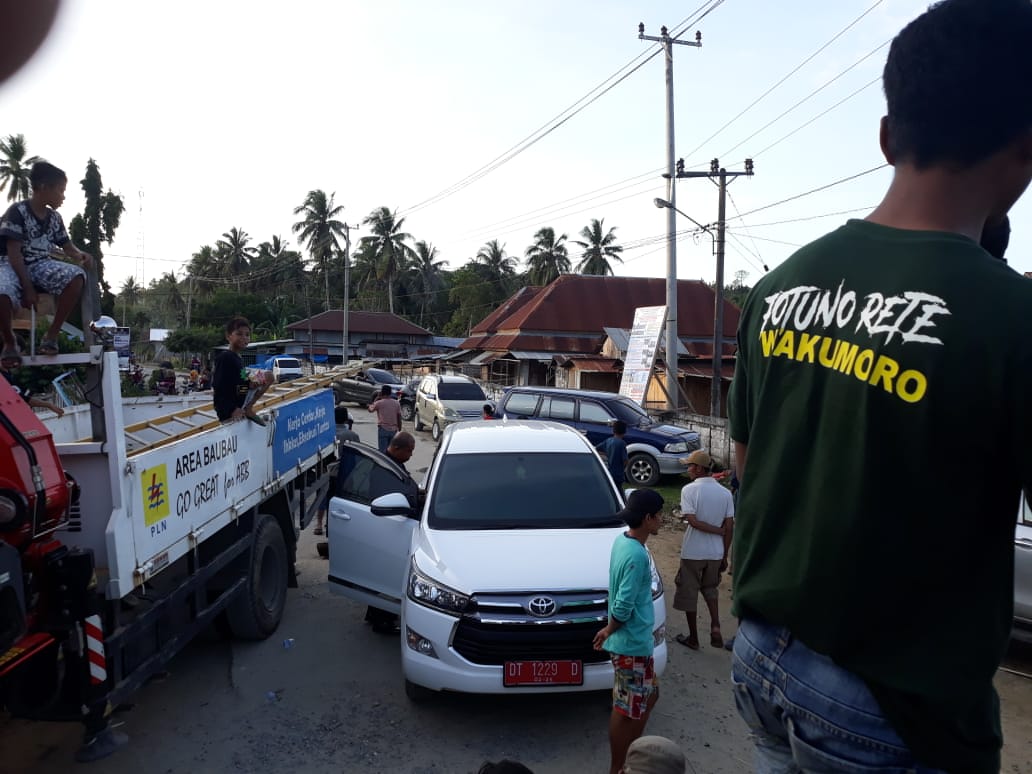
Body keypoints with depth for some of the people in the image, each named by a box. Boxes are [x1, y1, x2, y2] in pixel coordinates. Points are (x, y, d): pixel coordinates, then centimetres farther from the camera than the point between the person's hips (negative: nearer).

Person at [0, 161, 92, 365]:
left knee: (77, 276, -27)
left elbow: (68, 248, 15)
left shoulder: (54, 218, 10)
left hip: (41, 265, 6)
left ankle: (51, 334, -16)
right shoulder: (17, 212, -10)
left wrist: (81, 255, -12)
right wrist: (27, 287, -21)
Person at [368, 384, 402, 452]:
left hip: (383, 429, -4)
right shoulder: (397, 403, 5)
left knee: (382, 451, -3)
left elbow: (370, 409, 14)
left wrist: (376, 400, 21)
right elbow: (399, 418, 7)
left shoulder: (379, 403, -5)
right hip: (393, 430, 4)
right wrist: (399, 430, 14)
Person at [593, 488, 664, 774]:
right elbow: (624, 606, -25)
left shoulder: (621, 540, 5)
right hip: (632, 643, -10)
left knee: (649, 695, 23)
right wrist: (609, 631, -9)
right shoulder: (637, 555, -25)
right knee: (626, 710, 5)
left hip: (636, 641, 10)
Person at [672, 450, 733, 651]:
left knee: (689, 593, 12)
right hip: (715, 553, 4)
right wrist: (725, 556, 7)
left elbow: (693, 521, -21)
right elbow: (729, 527, -1)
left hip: (692, 552, -4)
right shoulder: (725, 492, -1)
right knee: (710, 589, 25)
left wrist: (718, 530, -9)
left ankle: (693, 638, 21)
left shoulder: (689, 489, -13)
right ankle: (715, 626, 7)